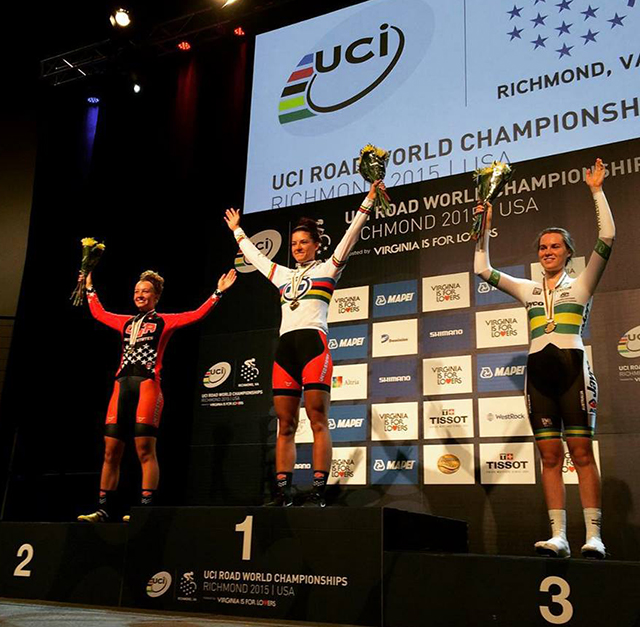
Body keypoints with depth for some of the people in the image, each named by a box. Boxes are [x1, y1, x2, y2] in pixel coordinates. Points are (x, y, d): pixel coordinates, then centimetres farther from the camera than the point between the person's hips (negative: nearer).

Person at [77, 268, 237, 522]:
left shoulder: (164, 321, 9)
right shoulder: (126, 323, 24)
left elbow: (197, 314, 0)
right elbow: (99, 313, 39)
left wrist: (218, 293, -4)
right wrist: (90, 289, 44)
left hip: (147, 385, -5)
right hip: (122, 386, 5)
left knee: (145, 450, -9)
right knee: (111, 451, 3)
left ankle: (146, 507, -7)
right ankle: (104, 510, 9)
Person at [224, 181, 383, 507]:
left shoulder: (327, 269, 11)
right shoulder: (283, 275, 24)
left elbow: (350, 236, 4)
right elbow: (254, 255, 37)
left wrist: (367, 202, 1)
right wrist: (237, 231, 46)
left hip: (314, 343, -5)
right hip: (285, 347, 6)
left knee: (318, 419, -11)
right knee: (285, 425, 3)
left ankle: (318, 491, -13)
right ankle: (283, 492, 5)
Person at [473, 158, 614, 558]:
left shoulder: (581, 285, 8)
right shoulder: (529, 290, 19)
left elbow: (607, 239, -4)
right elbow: (483, 270, 17)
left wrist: (596, 191, -2)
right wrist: (485, 228, 14)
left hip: (572, 368, -4)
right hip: (539, 371, 4)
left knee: (581, 452, -6)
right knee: (550, 456, 2)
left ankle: (594, 536, -3)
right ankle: (559, 536, 3)